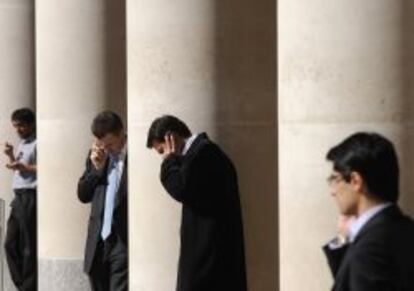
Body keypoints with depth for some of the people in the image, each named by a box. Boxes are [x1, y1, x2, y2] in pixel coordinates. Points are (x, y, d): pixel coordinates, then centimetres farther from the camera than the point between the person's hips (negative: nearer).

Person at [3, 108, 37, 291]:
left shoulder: (37, 144, -9)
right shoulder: (22, 145, 19)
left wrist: (24, 167, -23)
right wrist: (11, 156, 11)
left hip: (30, 198, -10)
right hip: (19, 198, 10)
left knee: (29, 246, -5)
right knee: (11, 244, 9)